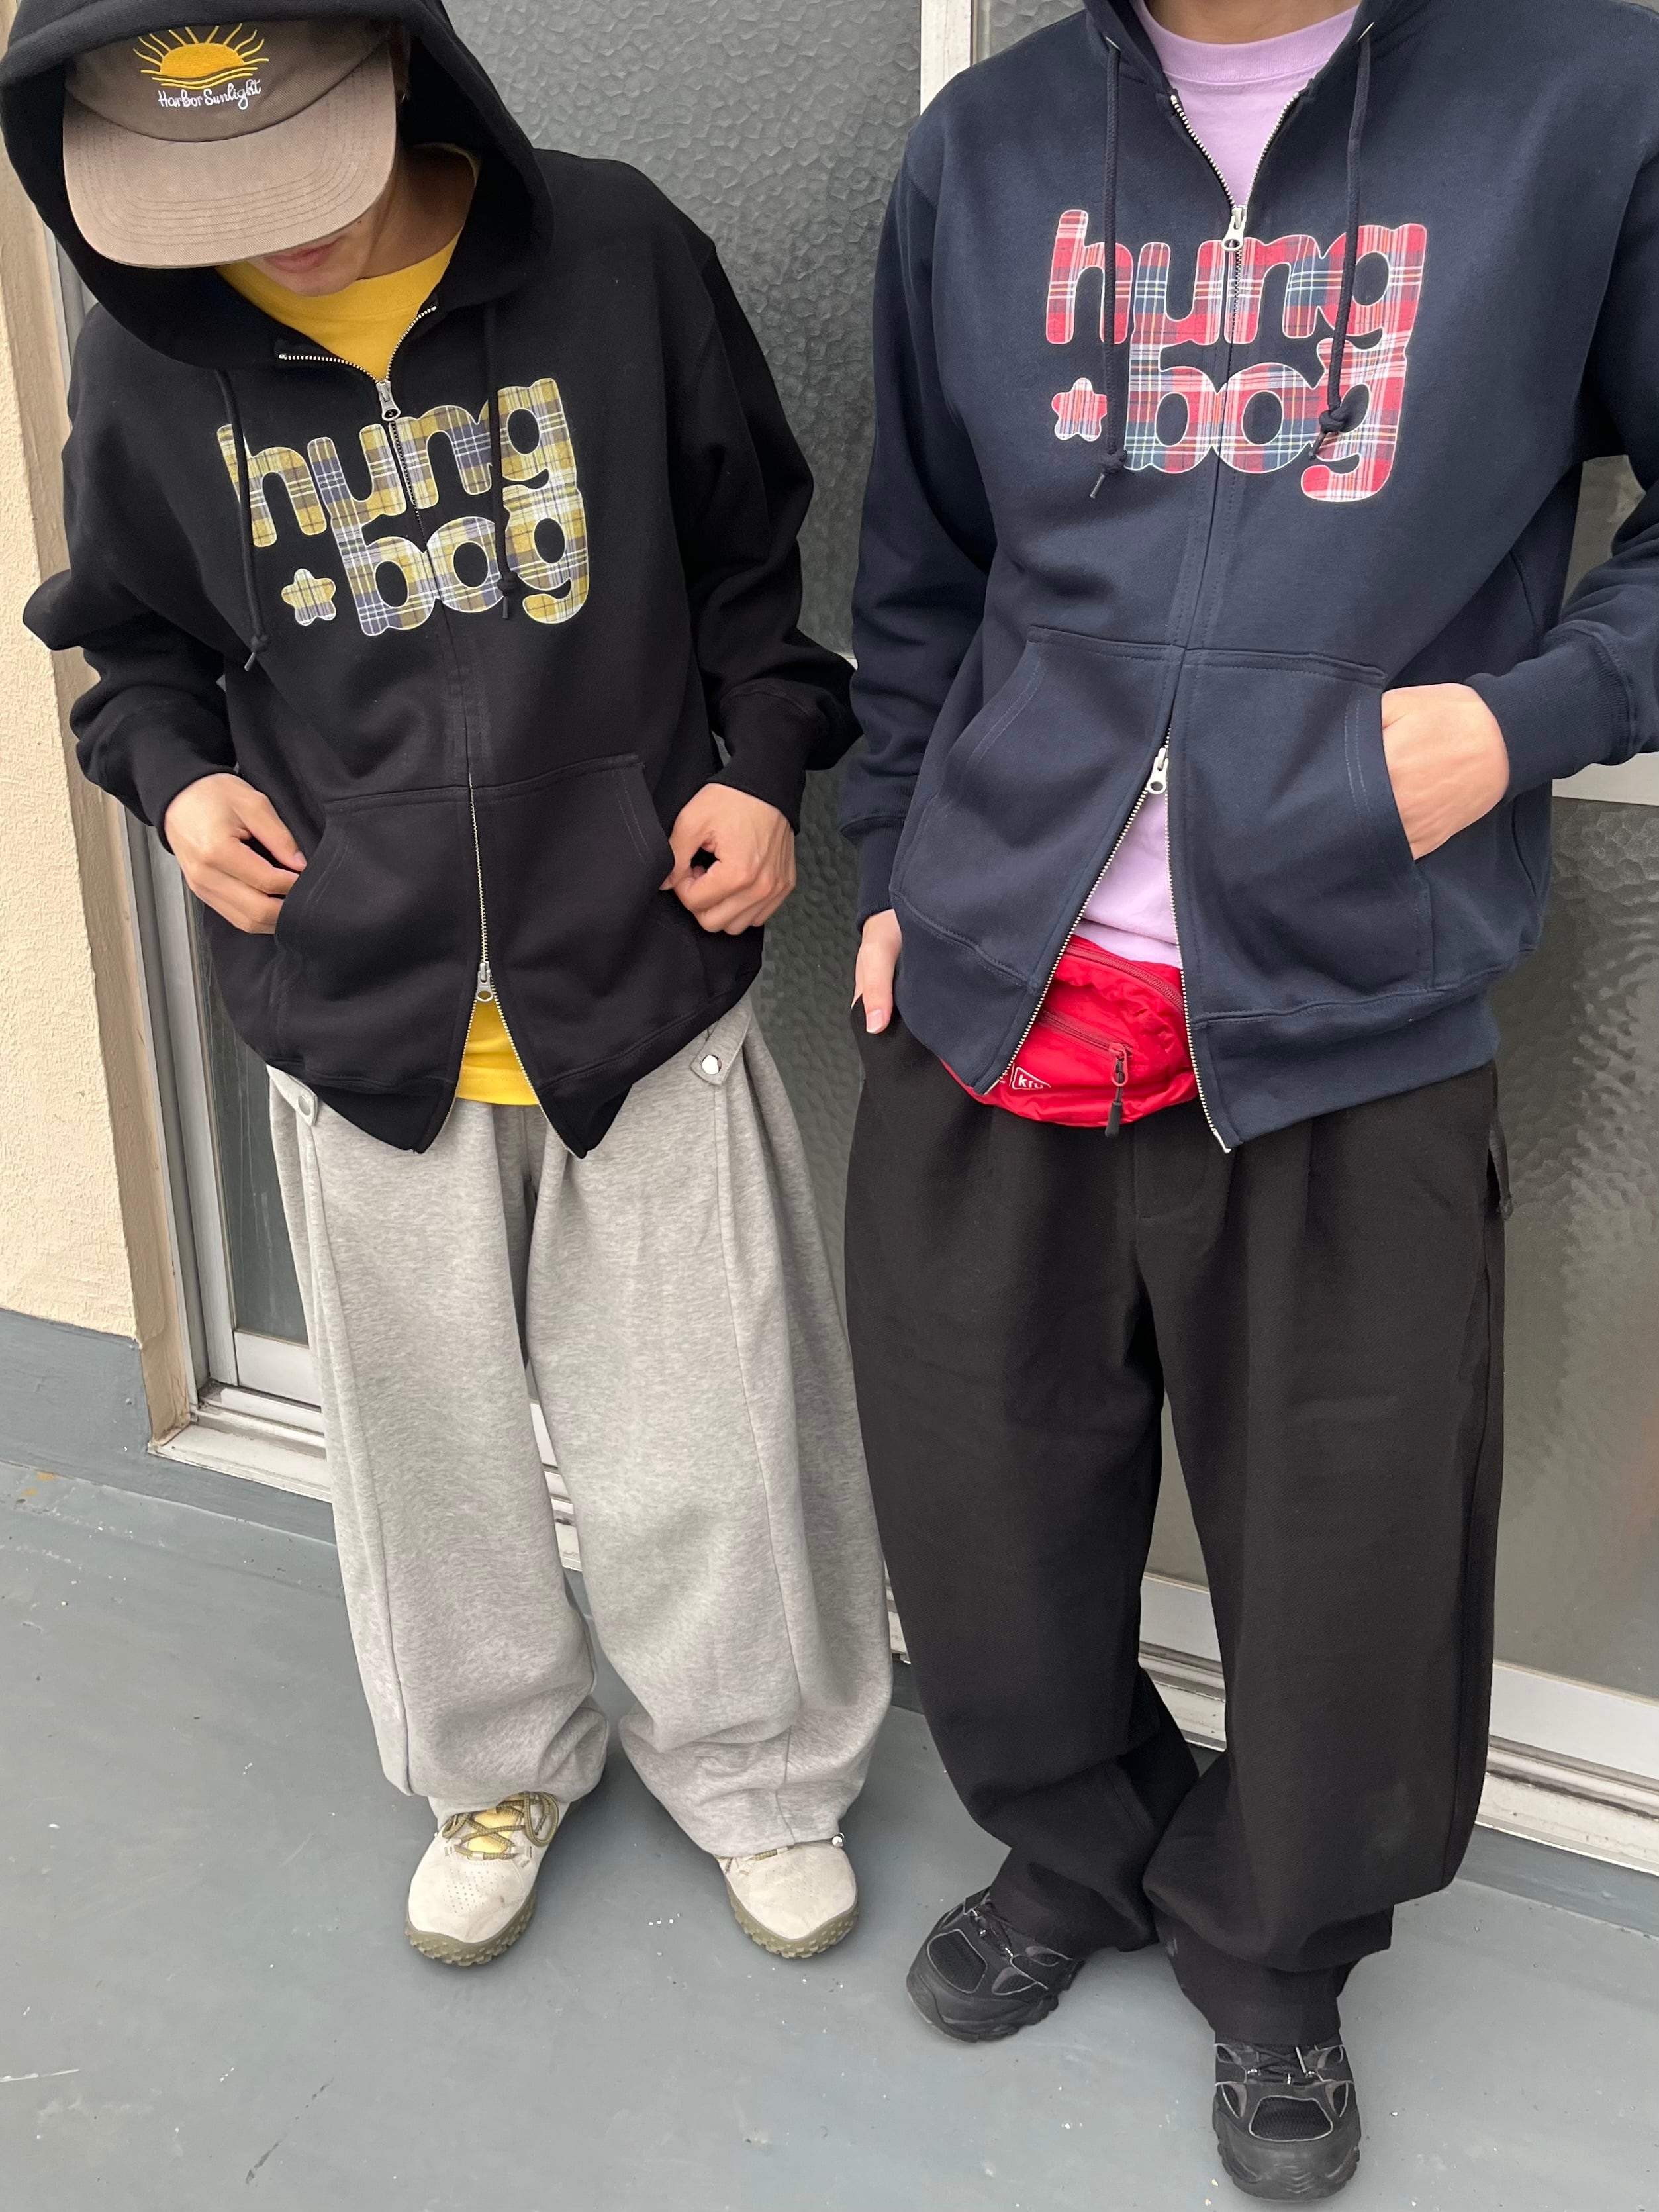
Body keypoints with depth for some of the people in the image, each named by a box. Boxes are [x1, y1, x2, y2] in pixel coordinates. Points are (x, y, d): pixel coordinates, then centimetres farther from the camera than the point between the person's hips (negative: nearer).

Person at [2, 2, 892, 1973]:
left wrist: (767, 759, -7)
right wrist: (175, 776, -6)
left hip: (640, 986, -1)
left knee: (704, 1432, 11)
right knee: (432, 1438, 18)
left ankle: (755, 1771, 38)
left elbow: (756, 552, 5)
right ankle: (499, 1762, 45)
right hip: (351, 1013, 2)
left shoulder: (615, 260, -8)